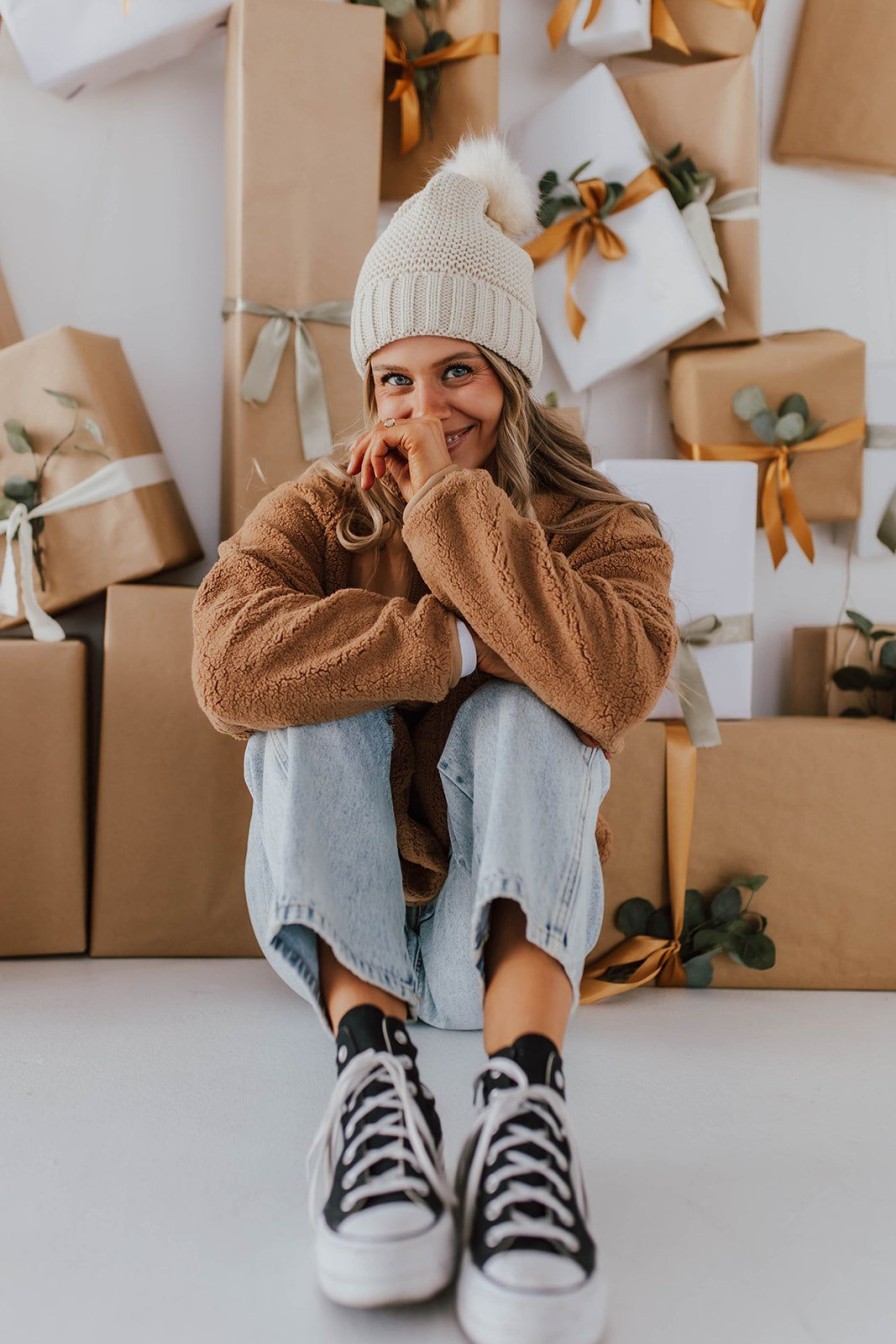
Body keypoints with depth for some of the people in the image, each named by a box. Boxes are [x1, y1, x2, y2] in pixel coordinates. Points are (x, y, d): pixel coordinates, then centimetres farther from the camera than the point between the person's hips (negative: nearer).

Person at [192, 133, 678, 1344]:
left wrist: (449, 500, -24)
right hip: (339, 912, 1)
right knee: (315, 704, -22)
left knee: (527, 715, -25)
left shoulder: (601, 528, -3)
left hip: (514, 917, 0)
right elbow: (232, 663, -27)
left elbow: (614, 686, -29)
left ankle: (524, 1097, -41)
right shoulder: (319, 509, -3)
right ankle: (371, 1062, -37)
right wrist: (467, 646, -27)